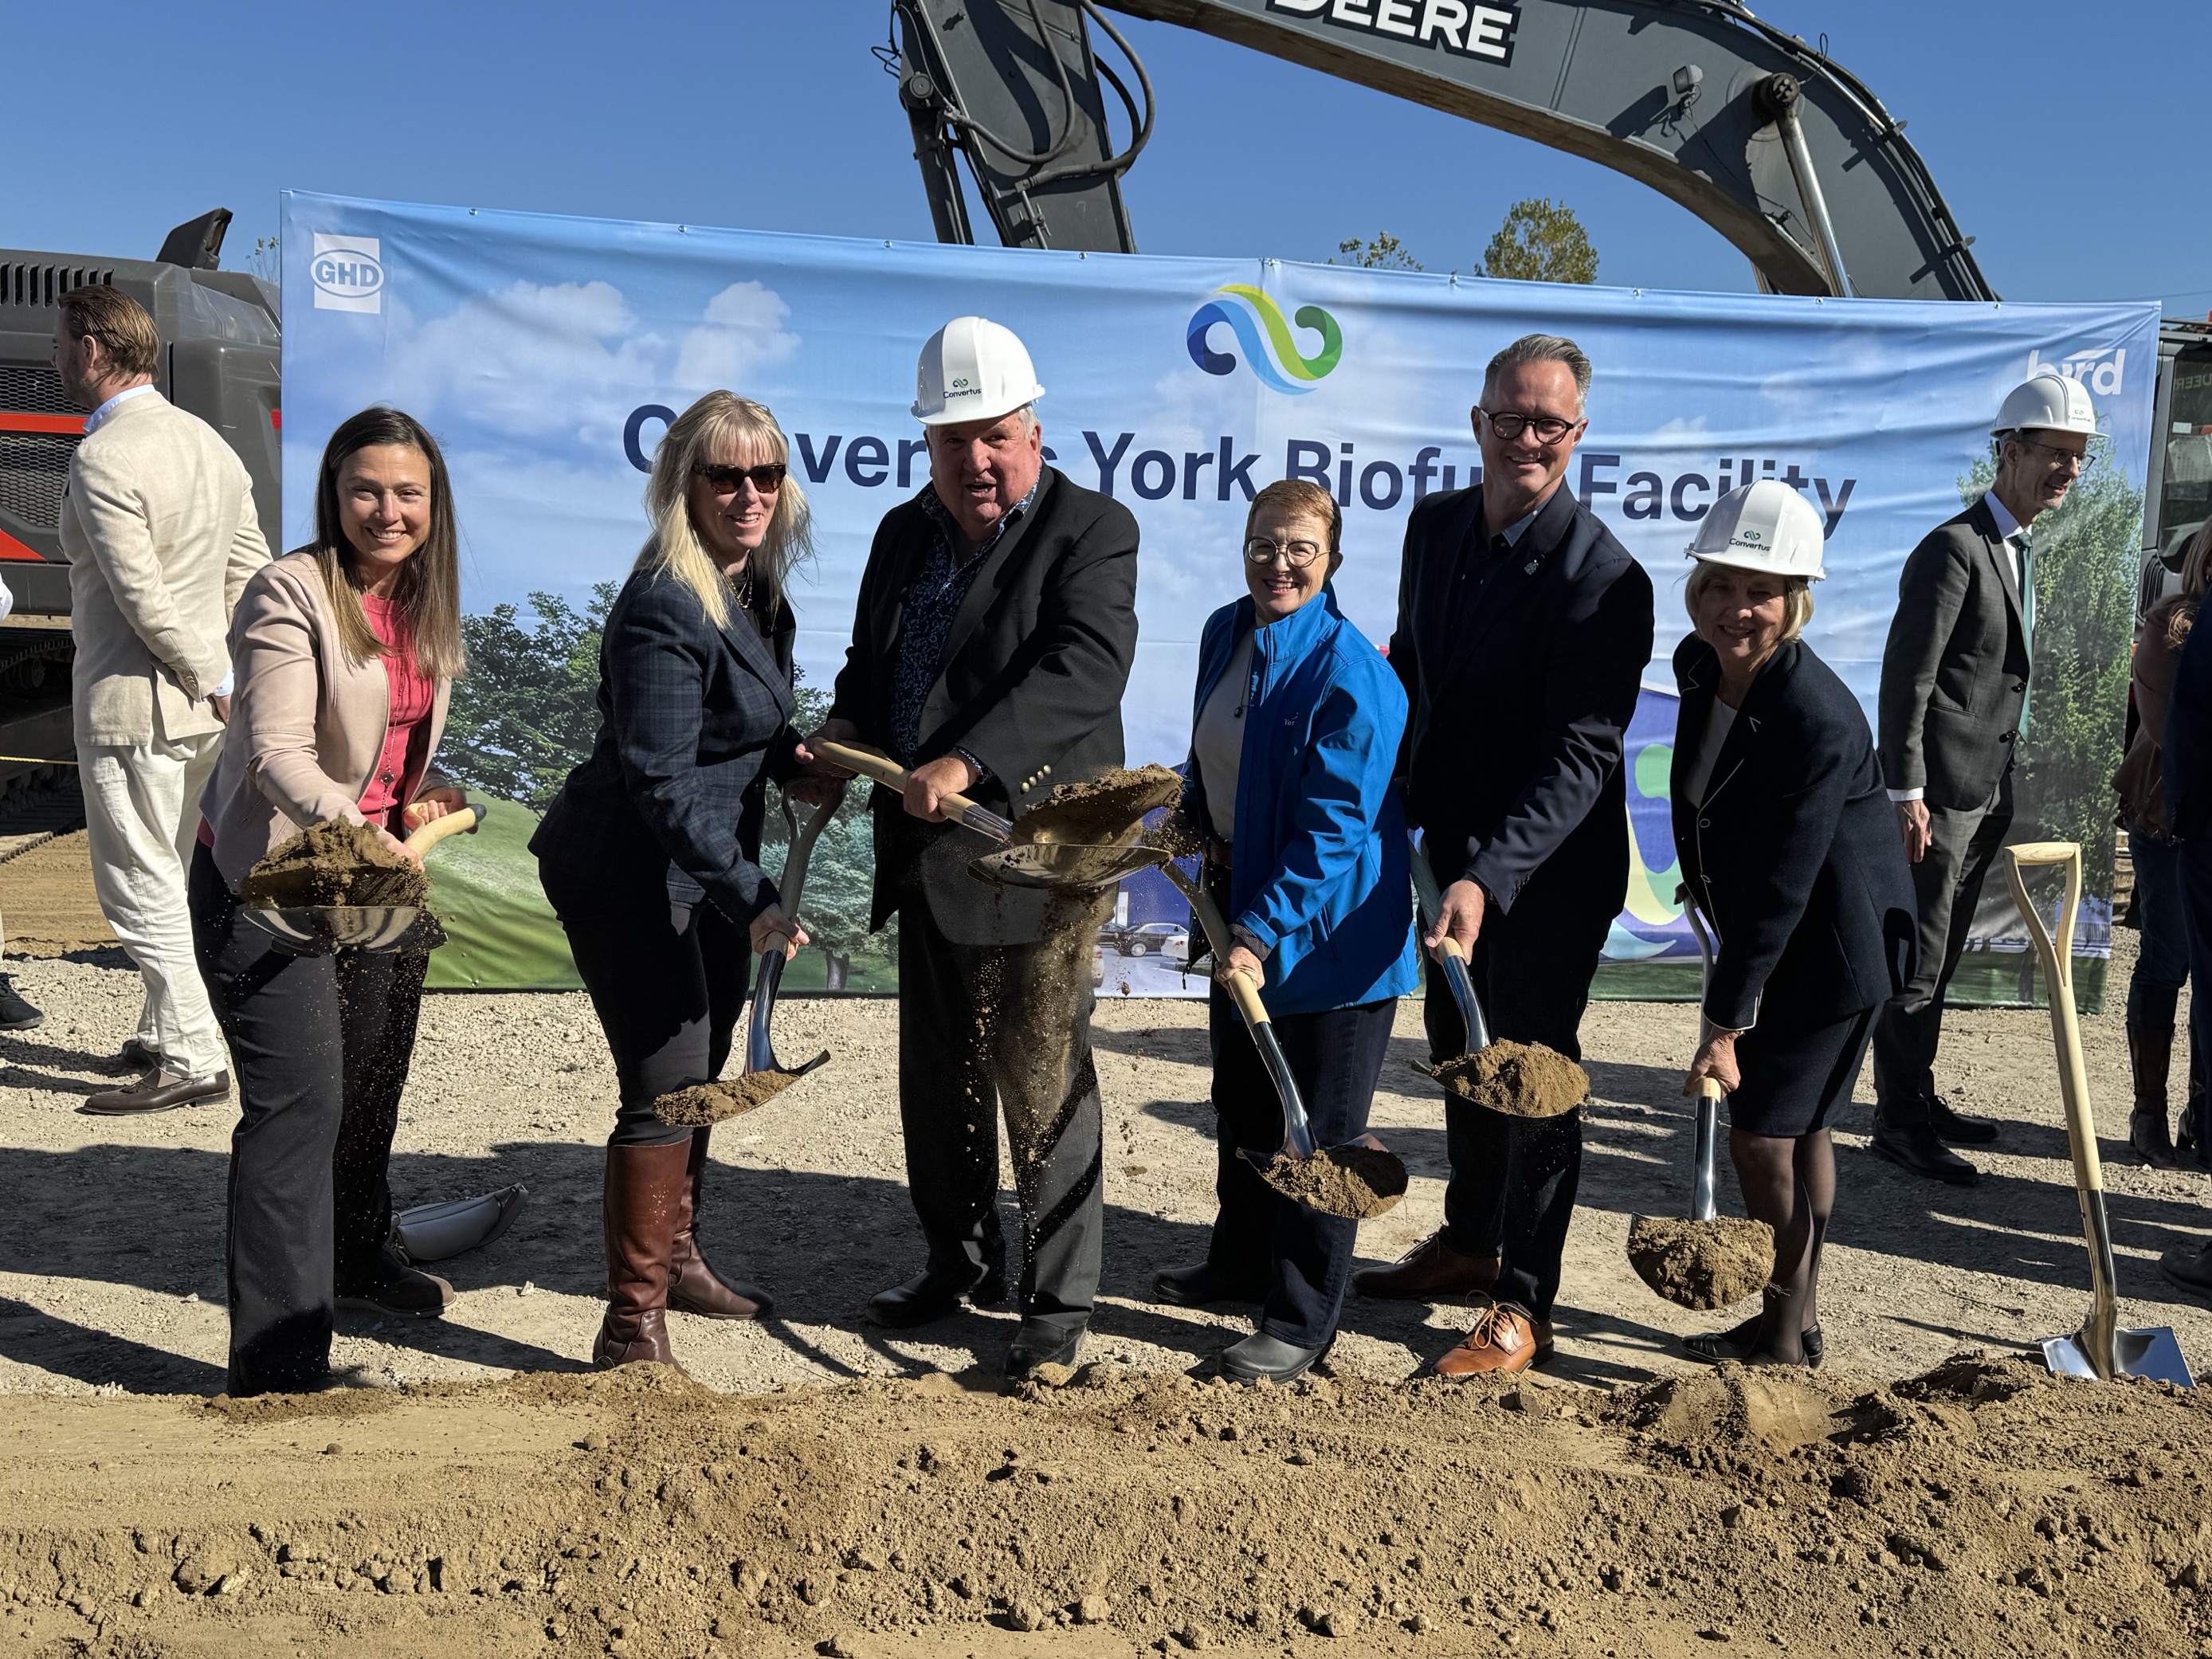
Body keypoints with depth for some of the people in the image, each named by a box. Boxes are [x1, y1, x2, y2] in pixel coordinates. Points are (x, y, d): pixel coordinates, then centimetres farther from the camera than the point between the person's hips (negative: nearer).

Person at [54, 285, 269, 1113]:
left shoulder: (101, 459, -17)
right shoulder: (208, 439, 9)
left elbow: (145, 599, -22)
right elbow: (249, 568, 12)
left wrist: (217, 682, -12)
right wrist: (221, 677, 13)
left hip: (132, 703, -9)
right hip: (202, 705, 9)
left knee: (141, 892, 1)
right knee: (166, 881, 19)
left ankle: (193, 1061, 6)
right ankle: (164, 1035, 30)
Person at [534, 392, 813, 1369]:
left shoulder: (755, 586, 5)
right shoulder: (663, 609, -24)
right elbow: (661, 782, -27)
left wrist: (787, 755, 1)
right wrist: (752, 897, -32)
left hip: (707, 870, 10)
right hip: (630, 876, -10)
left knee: (701, 1071, 21)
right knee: (666, 1089, -8)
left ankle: (677, 1258, 40)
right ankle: (632, 1326, 4)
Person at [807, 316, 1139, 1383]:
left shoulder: (1093, 530, -8)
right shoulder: (904, 533, 14)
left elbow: (1084, 669, -23)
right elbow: (868, 666, 20)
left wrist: (968, 762, -33)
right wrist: (844, 738, -1)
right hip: (925, 856, 7)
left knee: (1041, 1085, 1)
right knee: (937, 1077, 18)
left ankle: (1058, 1302, 16)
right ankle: (961, 1263, 37)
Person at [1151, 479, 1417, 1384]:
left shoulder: (1352, 674, -21)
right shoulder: (1226, 633, 3)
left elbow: (1333, 829, -23)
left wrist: (1262, 934, -26)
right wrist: (1196, 818, 4)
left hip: (1330, 929, -8)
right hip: (1239, 901, 8)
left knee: (1315, 1129, 3)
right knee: (1240, 1099, 22)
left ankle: (1301, 1321, 17)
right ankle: (1241, 1262, 42)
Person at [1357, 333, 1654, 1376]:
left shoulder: (1602, 575, -21)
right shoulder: (1436, 523, 1)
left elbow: (1580, 755, -26)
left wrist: (1488, 877, -36)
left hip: (1549, 872, -7)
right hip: (1452, 848, 7)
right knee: (1460, 1050, 20)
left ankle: (1523, 1304, 19)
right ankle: (1470, 1242, 41)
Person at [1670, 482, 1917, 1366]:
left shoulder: (1822, 721, -29)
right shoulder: (1698, 663, -6)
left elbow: (1781, 889, -28)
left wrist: (1725, 1023, -26)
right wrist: (1705, 888, 22)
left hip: (1832, 947, -8)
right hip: (1757, 931, 8)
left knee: (1762, 1132, -3)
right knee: (1799, 1126, 18)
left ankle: (1779, 1335, 16)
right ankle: (1801, 1317, 34)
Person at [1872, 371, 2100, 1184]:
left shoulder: (2015, 552, 16)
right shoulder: (1954, 549, -13)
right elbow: (1906, 679, -17)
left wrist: (2001, 783, 17)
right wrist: (1907, 793, -20)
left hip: (1985, 790, 9)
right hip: (1941, 792, -9)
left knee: (1941, 956, 16)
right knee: (1917, 959, -3)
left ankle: (1918, 1099, 26)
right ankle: (1899, 1120, 5)